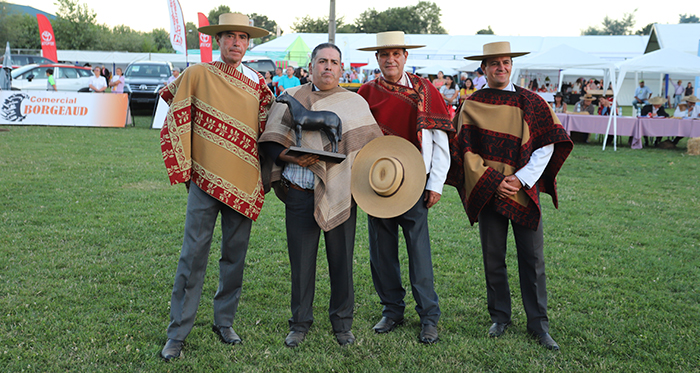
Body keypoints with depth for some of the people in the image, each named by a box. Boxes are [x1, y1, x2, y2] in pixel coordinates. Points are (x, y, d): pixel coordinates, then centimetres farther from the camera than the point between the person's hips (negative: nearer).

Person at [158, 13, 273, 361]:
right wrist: (183, 171, 0)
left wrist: (265, 176, 12)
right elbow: (175, 123, 1)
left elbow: (266, 132, 16)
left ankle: (224, 321, 27)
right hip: (205, 181, -3)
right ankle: (177, 334, 12)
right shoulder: (197, 74, -1)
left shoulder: (257, 84, 9)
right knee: (192, 258, 0)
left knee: (235, 258, 11)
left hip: (244, 185, 3)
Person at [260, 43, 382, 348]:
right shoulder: (290, 99, 9)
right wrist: (290, 157, -13)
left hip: (339, 194, 0)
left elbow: (372, 145, 8)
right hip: (299, 194, 0)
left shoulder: (354, 103, 9)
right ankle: (300, 323, 23)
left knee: (341, 259, 6)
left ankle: (342, 323, 24)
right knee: (301, 260, 6)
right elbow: (270, 142, 6)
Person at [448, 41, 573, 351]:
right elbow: (467, 151, 1)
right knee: (493, 259, 7)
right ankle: (500, 317, 24)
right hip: (487, 192, 0)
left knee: (532, 259, 2)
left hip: (525, 191, 0)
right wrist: (493, 181, -9)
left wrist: (521, 179, -10)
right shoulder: (472, 105, 4)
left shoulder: (531, 102, 4)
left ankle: (538, 323, 14)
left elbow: (547, 146, 1)